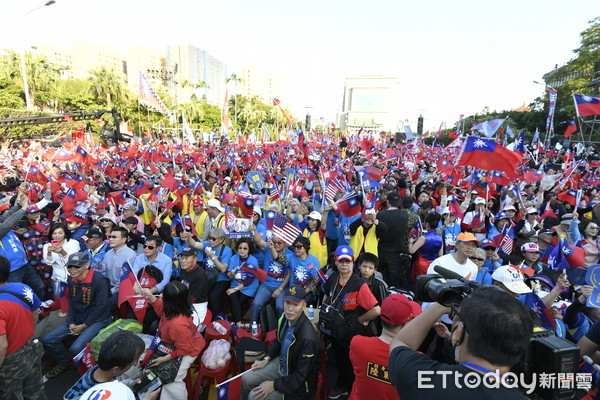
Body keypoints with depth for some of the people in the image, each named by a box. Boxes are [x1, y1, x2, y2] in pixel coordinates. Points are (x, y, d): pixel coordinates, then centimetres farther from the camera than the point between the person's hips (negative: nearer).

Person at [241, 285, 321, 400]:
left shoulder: (308, 338, -35)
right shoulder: (285, 318, -14)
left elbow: (301, 376, -24)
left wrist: (274, 385, -19)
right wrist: (266, 359, 4)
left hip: (297, 383, -6)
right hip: (280, 364, 6)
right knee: (246, 379, 4)